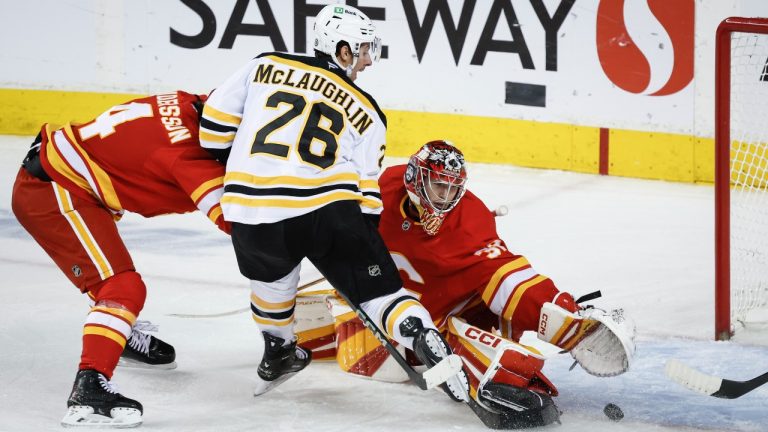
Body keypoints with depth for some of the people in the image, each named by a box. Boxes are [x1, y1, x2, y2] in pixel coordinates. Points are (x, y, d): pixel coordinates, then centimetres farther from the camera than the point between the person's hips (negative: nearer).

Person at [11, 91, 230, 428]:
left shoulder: (185, 107, 1)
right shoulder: (185, 147, -24)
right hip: (53, 194, -10)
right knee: (124, 289, -18)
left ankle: (122, 335, 58)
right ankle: (89, 388, -29)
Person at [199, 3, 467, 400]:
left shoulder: (265, 67, 15)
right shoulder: (364, 111, 14)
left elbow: (216, 119, 16)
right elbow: (366, 190, 11)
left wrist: (230, 166, 33)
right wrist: (363, 245, 20)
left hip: (250, 208, 2)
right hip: (327, 208, -2)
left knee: (271, 276, 32)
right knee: (378, 288, 5)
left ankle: (277, 356, 44)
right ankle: (425, 340, -13)